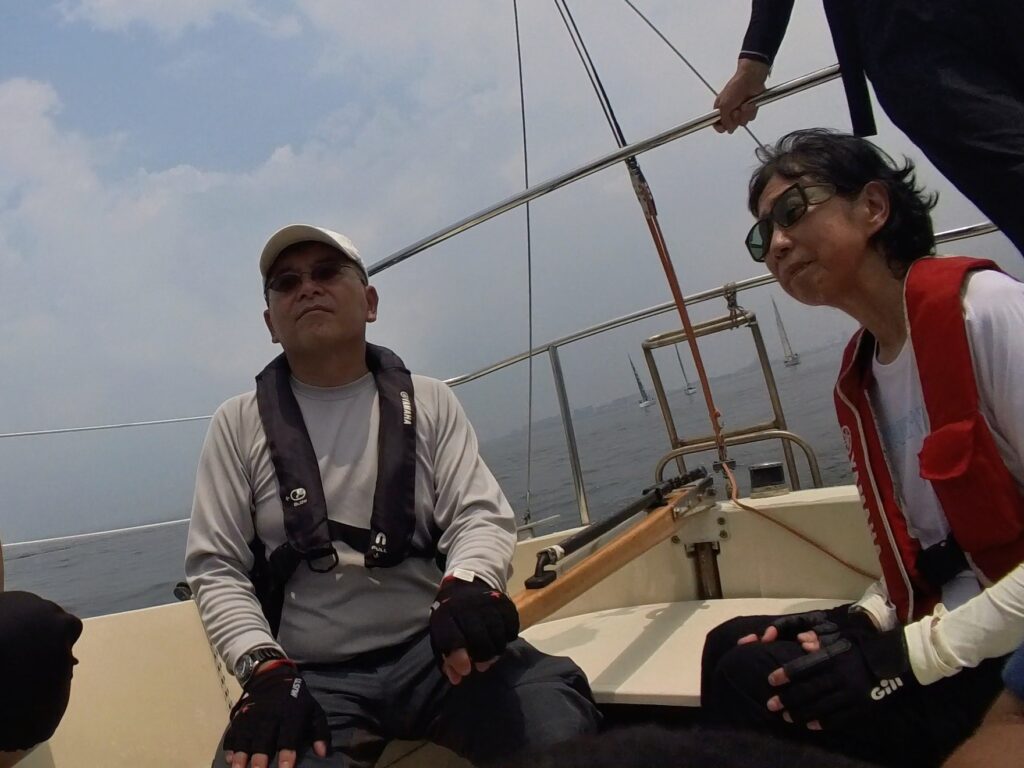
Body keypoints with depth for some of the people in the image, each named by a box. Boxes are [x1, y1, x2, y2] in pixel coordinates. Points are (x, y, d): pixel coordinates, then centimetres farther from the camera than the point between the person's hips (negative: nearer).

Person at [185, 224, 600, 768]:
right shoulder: (238, 424, 6)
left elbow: (481, 516, -1)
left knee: (556, 718, -27)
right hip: (310, 677, 0)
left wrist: (469, 584, -25)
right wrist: (267, 670, -15)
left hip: (436, 648, 0)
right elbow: (214, 567, 2)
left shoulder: (430, 402, 8)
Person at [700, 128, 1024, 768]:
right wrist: (864, 620, -6)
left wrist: (916, 651, -20)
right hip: (945, 628, 7)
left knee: (755, 681, -16)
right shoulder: (857, 380, 10)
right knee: (733, 648, -4)